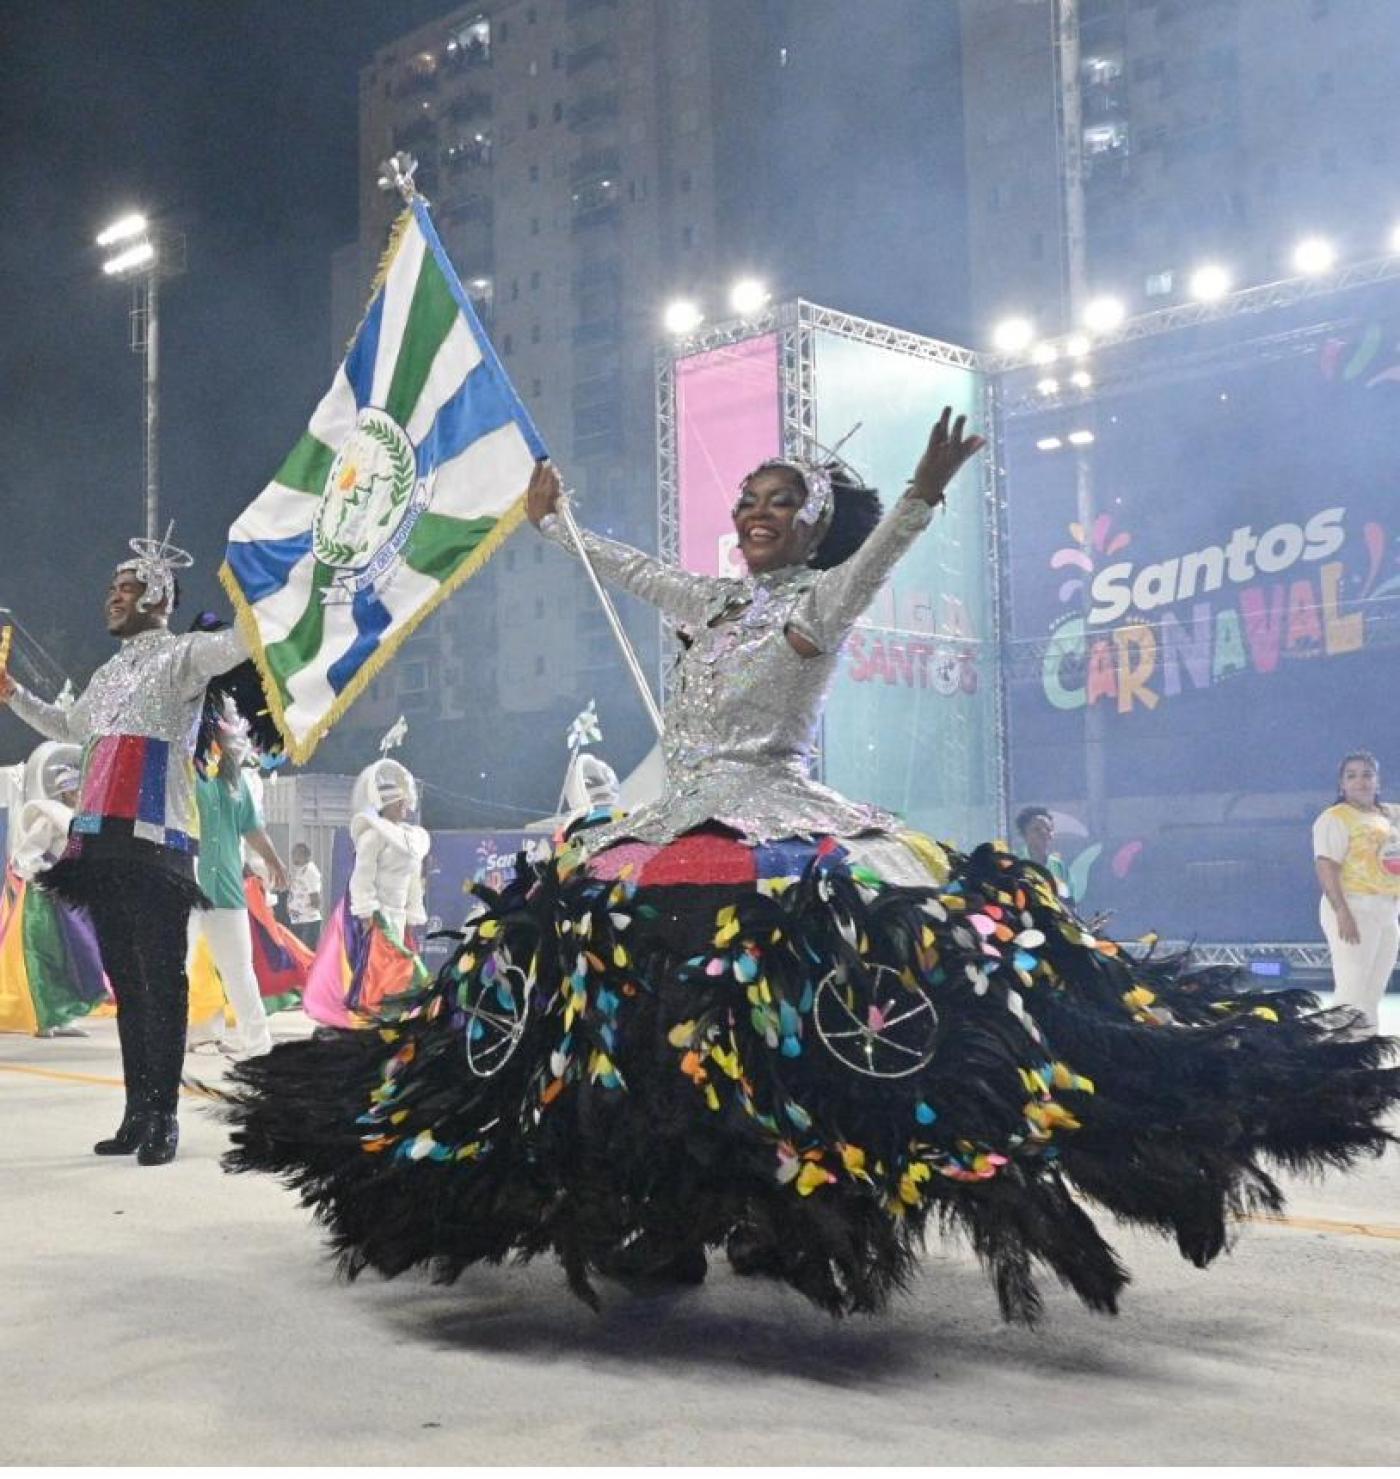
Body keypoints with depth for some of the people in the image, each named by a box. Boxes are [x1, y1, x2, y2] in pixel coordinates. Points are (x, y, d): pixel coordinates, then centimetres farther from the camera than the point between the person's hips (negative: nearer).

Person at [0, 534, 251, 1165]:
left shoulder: (182, 654, 2)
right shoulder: (110, 673, 26)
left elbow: (245, 638, -17)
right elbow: (68, 727, 45)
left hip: (154, 841, -8)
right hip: (100, 843, 8)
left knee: (160, 982, -7)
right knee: (124, 982, 9)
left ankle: (164, 1117, -4)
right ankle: (137, 1113, 15)